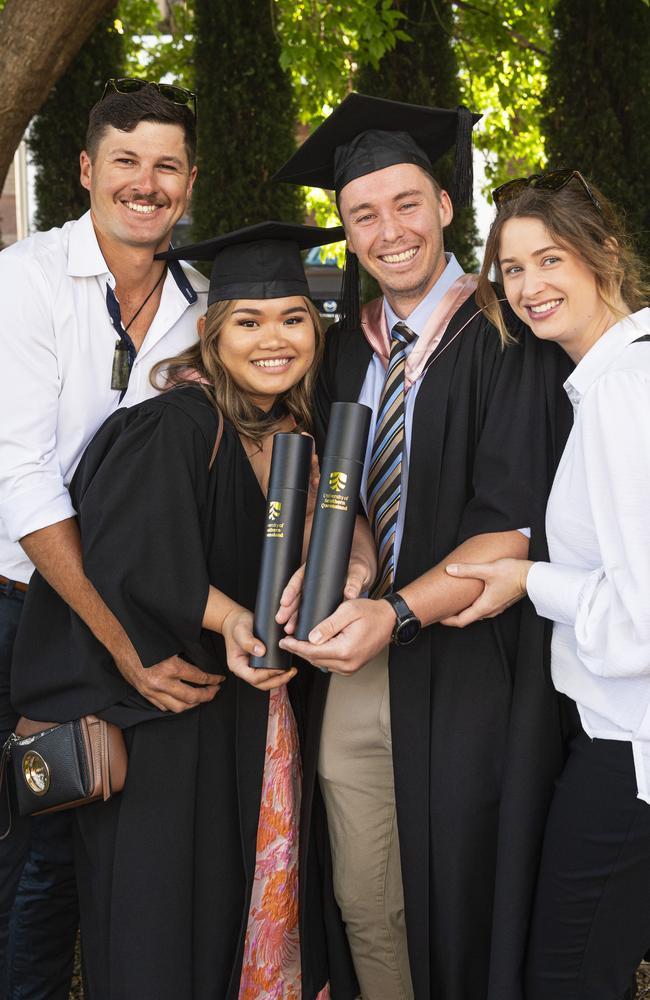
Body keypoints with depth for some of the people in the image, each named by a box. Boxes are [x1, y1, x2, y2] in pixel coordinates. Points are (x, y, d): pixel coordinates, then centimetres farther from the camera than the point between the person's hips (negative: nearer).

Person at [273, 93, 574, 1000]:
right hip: (352, 668, 5)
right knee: (365, 909, 12)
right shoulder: (344, 352, 11)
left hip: (464, 668, -5)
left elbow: (513, 529, -14)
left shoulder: (508, 343, -8)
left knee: (461, 913, 7)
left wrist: (397, 612, -25)